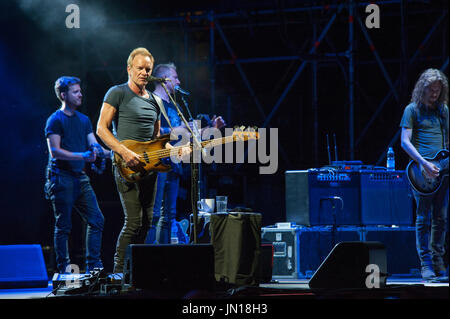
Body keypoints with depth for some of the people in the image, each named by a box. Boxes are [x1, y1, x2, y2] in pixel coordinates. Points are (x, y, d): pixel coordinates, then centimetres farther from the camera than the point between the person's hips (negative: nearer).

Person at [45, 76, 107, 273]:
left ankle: (93, 265, 9)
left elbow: (95, 147, 13)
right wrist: (82, 156, -24)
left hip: (80, 177, 7)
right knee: (63, 226, -3)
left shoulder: (84, 120, 16)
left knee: (96, 220, 2)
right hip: (61, 178, -7)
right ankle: (63, 270, 4)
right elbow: (55, 151, -16)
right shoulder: (55, 120, -7)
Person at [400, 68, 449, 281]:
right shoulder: (412, 110, 0)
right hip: (421, 171, -5)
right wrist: (424, 163, -17)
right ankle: (426, 264, -4)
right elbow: (405, 141, -6)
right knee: (424, 218, -5)